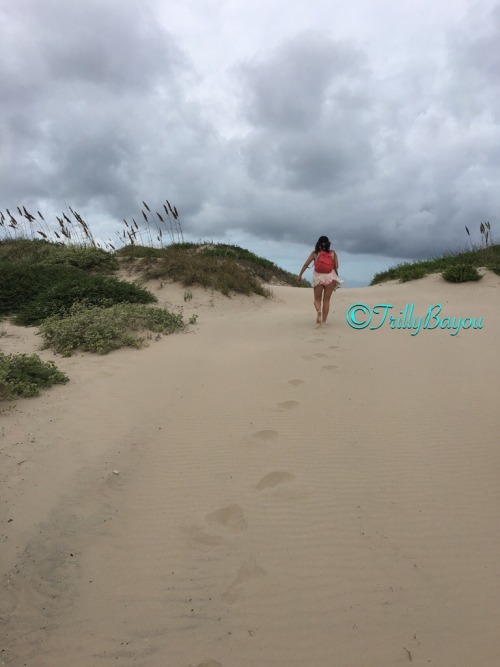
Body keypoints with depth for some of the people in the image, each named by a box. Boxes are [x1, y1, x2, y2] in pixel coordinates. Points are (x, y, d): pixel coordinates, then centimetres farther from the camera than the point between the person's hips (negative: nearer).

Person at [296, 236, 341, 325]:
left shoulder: (315, 253, 3)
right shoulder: (333, 253, 4)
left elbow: (306, 264, -2)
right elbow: (336, 267, -2)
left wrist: (300, 275, 4)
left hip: (318, 277, 0)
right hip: (330, 277, 0)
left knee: (317, 299, 12)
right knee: (326, 300, 9)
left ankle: (318, 311, -20)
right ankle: (323, 321, 6)